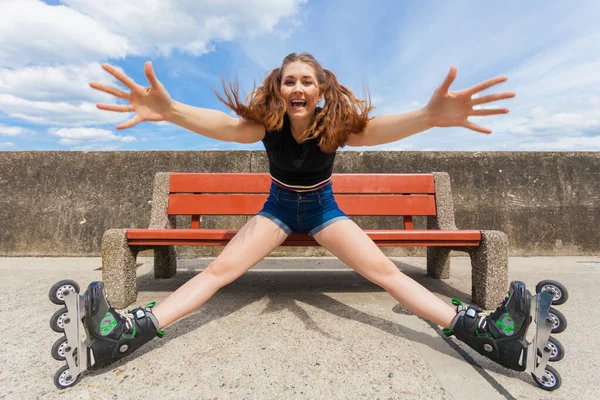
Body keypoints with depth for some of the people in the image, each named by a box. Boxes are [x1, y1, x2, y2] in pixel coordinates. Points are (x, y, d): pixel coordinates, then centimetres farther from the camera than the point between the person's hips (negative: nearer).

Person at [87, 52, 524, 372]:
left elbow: (375, 128, -40)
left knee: (386, 271, -12)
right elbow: (225, 125, -37)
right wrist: (170, 110, -58)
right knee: (218, 270, -14)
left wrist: (430, 115, -61)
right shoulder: (266, 123, -18)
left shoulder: (336, 123, -20)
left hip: (323, 208, 0)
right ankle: (131, 331, -10)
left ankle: (475, 328, -5)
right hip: (278, 208, 1)